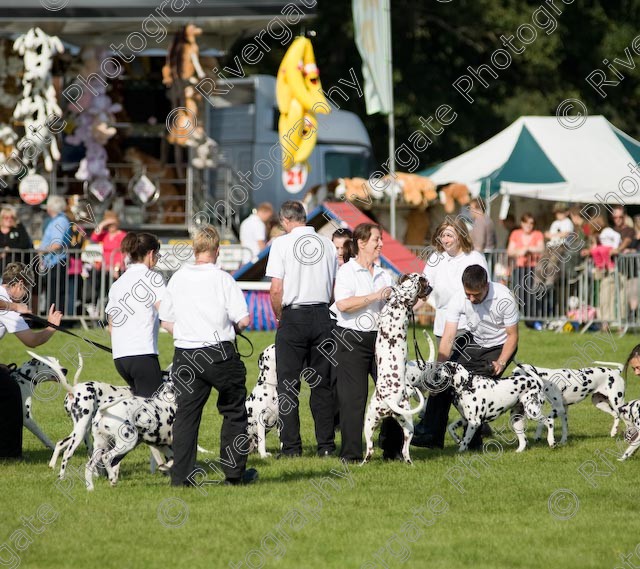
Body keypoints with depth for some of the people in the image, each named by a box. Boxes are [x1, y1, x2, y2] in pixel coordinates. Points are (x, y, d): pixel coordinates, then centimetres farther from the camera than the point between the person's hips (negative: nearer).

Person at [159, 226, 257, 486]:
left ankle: (181, 475, 0)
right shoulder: (222, 279, -8)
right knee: (234, 412, 12)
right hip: (220, 354, -3)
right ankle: (234, 472, 14)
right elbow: (243, 320, -10)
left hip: (185, 355, 3)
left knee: (186, 414, 6)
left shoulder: (178, 278, 5)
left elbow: (167, 320, 10)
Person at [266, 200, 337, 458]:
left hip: (293, 315, -4)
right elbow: (334, 287, 7)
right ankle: (326, 444, 7)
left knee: (288, 384, 2)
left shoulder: (282, 244, -6)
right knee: (322, 383, 9)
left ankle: (291, 446, 0)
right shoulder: (327, 244, 6)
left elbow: (276, 290, -10)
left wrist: (279, 317, 4)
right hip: (322, 316, 4)